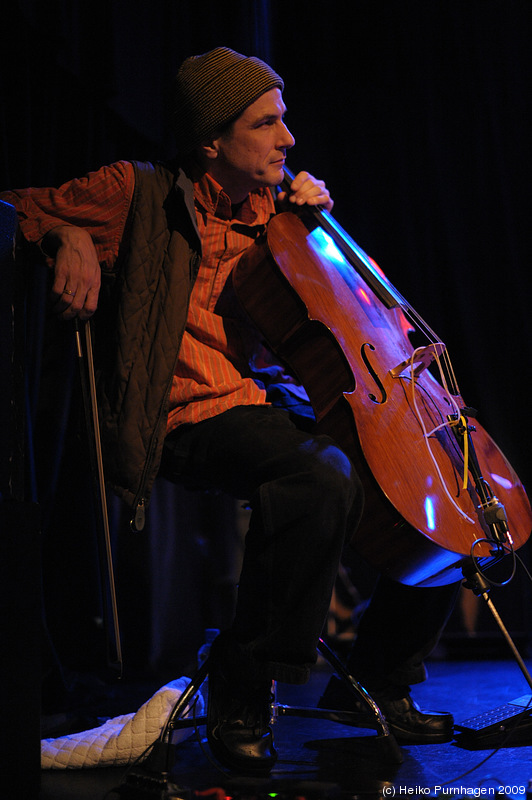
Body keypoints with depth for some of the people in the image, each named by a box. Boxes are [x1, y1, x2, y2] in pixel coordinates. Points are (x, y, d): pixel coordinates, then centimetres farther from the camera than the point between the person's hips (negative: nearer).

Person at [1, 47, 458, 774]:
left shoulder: (266, 211, 18)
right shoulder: (141, 194, 2)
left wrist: (313, 218, 11)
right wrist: (69, 236, -15)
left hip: (271, 401, 7)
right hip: (194, 419, -7)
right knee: (325, 476, -38)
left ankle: (378, 678, 14)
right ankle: (241, 693, -21)